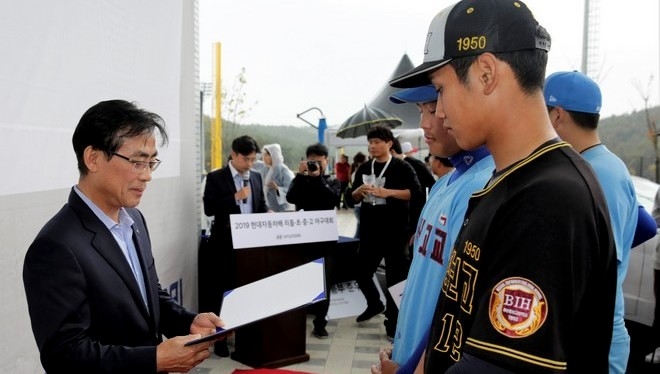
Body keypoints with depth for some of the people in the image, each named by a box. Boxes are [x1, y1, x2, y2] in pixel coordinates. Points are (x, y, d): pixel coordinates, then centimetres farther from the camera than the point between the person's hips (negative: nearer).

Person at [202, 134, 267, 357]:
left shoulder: (256, 177, 10)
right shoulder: (216, 178, -6)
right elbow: (209, 208, -14)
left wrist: (267, 216, -8)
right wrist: (235, 197, -21)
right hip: (225, 244, -4)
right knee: (222, 290, 5)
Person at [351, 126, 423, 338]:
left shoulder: (402, 167, -6)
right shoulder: (364, 169, 10)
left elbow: (417, 193, -15)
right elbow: (353, 198, 14)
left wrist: (389, 192, -22)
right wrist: (359, 191, -9)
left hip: (395, 230, -5)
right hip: (369, 230, 6)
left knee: (395, 275, 4)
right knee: (361, 270, 12)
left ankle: (393, 320, 17)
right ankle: (375, 304, 37)